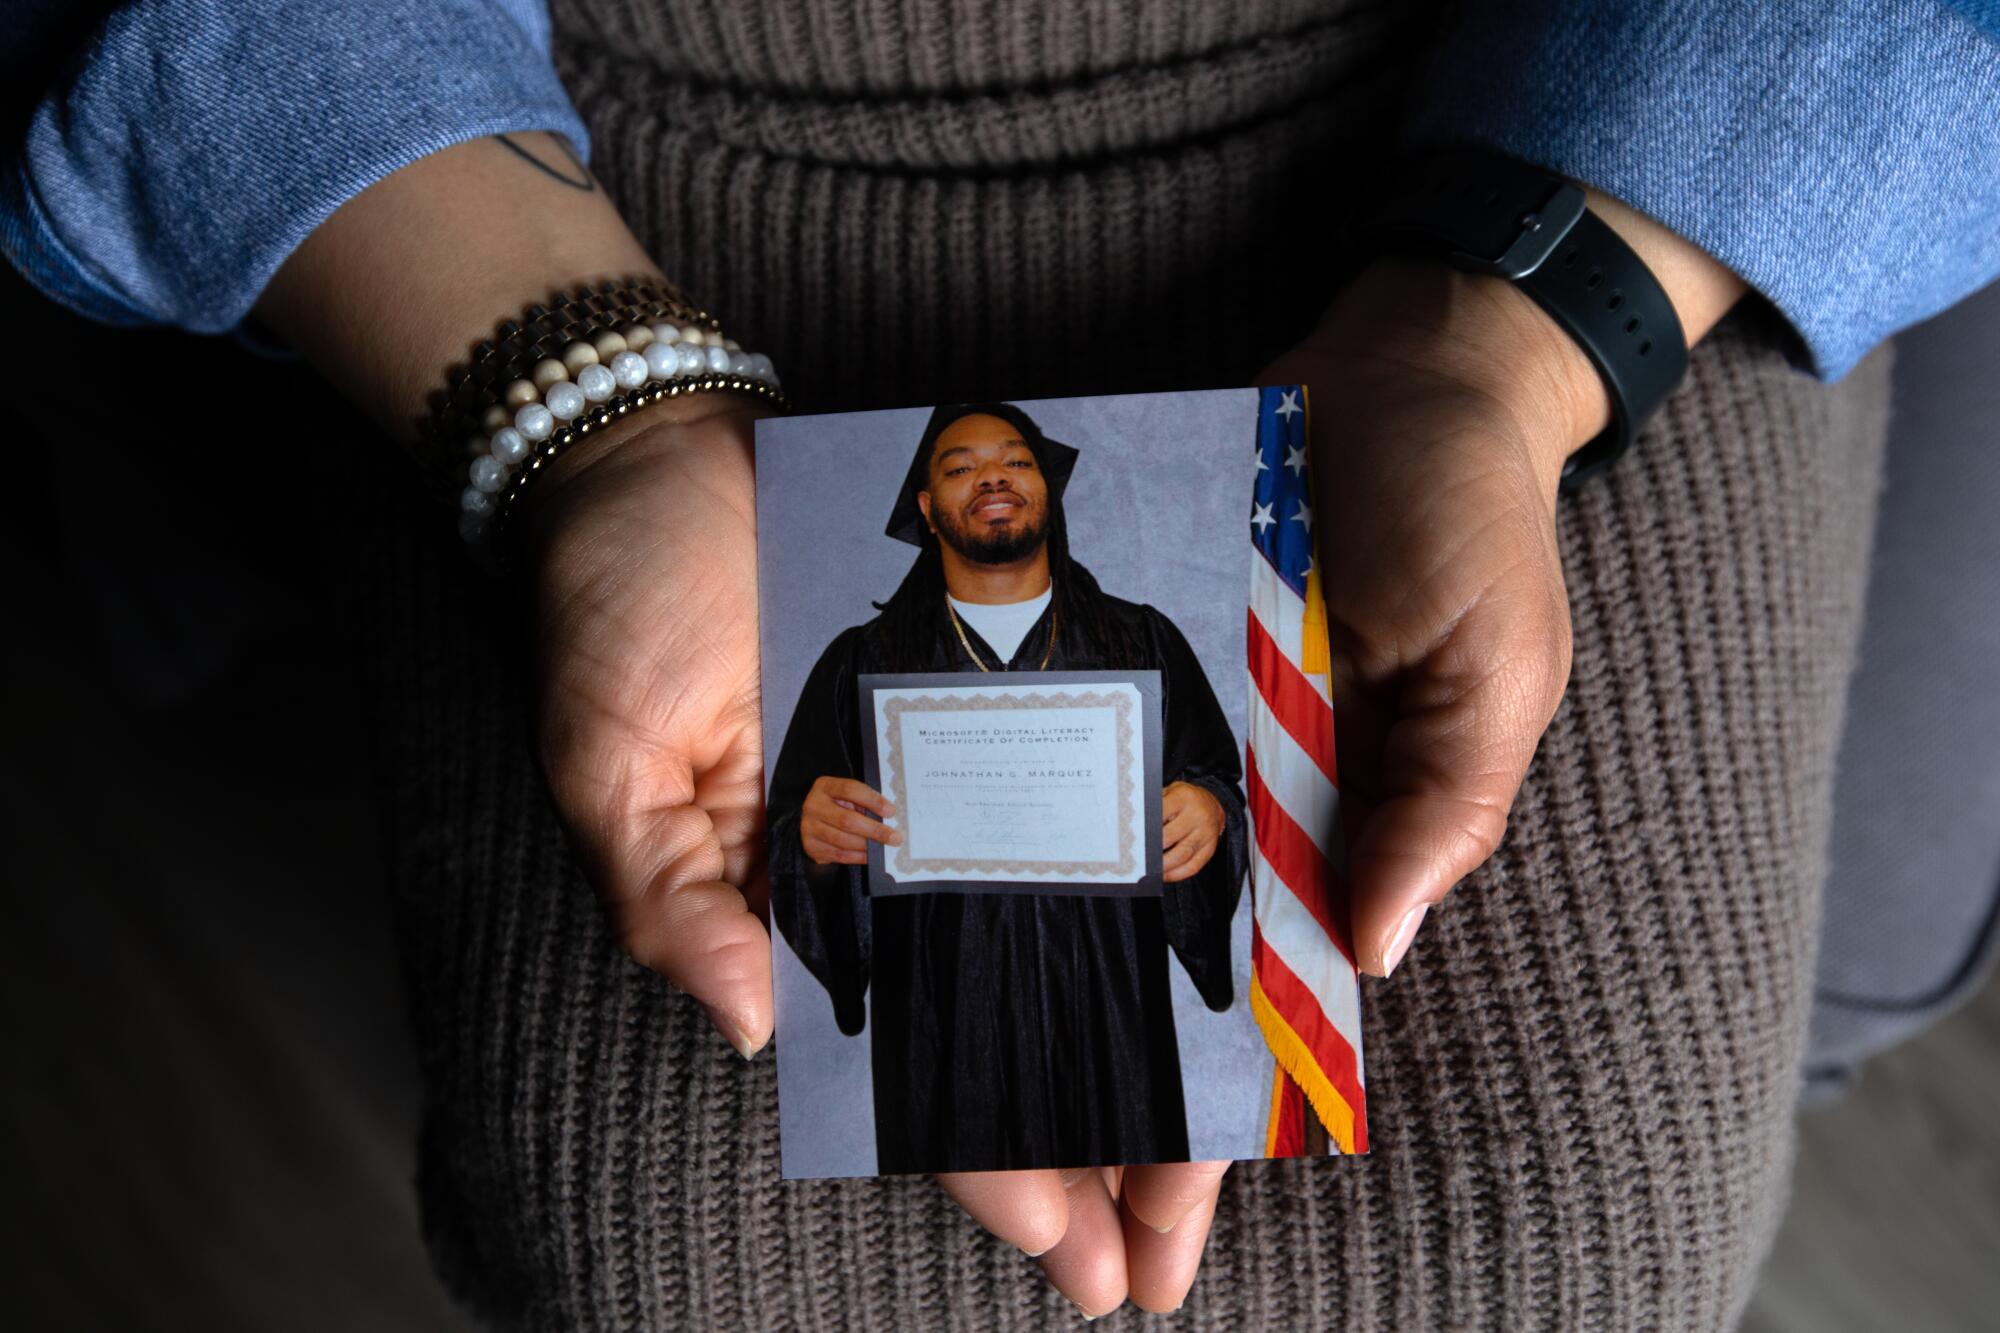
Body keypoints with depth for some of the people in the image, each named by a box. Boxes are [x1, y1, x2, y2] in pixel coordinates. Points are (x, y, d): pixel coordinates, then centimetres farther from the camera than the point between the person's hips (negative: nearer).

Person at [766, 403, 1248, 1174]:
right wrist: (814, 840, -20)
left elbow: (1220, 783, 5)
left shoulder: (1143, 642, 8)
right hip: (944, 1033, 0)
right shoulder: (861, 664, 6)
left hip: (1110, 1021, 1)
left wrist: (1210, 812, -17)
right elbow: (790, 840, 3)